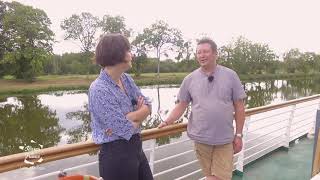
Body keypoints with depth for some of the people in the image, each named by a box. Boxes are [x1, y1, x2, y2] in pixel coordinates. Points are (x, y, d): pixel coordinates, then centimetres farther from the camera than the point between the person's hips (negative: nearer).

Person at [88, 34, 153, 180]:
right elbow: (126, 129, -23)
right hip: (116, 155, -7)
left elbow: (147, 106, -1)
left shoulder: (126, 79, 3)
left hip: (136, 148, 8)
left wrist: (128, 118, -18)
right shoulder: (99, 89, -22)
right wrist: (139, 113, -5)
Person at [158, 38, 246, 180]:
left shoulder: (230, 76, -2)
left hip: (225, 138, 0)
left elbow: (239, 107, 1)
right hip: (201, 137, 1)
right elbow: (181, 105, 4)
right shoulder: (190, 79, 0)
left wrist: (239, 135, 0)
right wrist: (167, 122, -11)